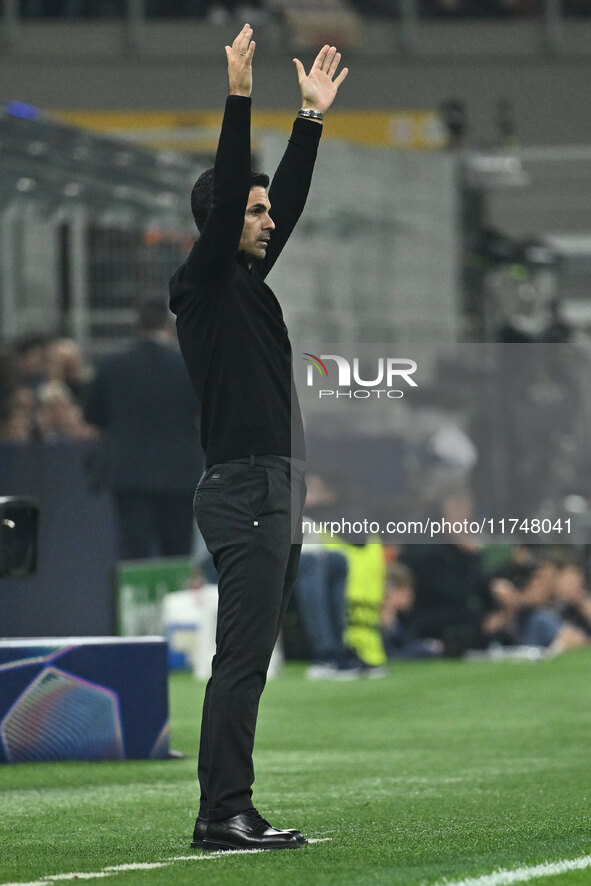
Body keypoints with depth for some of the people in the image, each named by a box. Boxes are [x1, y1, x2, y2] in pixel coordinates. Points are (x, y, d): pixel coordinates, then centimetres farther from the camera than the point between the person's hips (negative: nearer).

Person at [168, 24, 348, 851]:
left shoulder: (248, 280, 18)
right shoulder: (202, 284, -7)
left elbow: (290, 201, 23)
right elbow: (227, 192, -18)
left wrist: (313, 116, 21)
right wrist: (239, 99, -23)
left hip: (276, 493, 10)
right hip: (243, 494, -10)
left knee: (247, 663, 9)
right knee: (242, 661, -12)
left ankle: (226, 812, 11)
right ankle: (225, 814, -12)